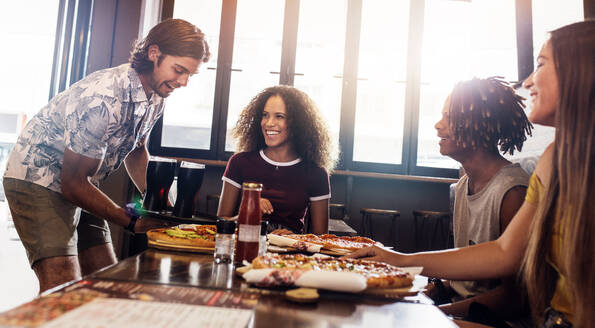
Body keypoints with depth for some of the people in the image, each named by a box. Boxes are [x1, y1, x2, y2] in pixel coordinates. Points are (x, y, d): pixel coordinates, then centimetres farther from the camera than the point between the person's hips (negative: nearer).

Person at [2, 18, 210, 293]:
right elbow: (74, 184, -25)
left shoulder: (156, 96, -4)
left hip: (78, 186, 8)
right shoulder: (104, 99, -31)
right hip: (37, 180, -8)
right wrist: (132, 222, -18)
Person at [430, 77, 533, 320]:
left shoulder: (513, 191, -19)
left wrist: (442, 311, -21)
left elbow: (516, 292, -18)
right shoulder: (463, 184, 7)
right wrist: (438, 288, 0)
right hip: (460, 305, 7)